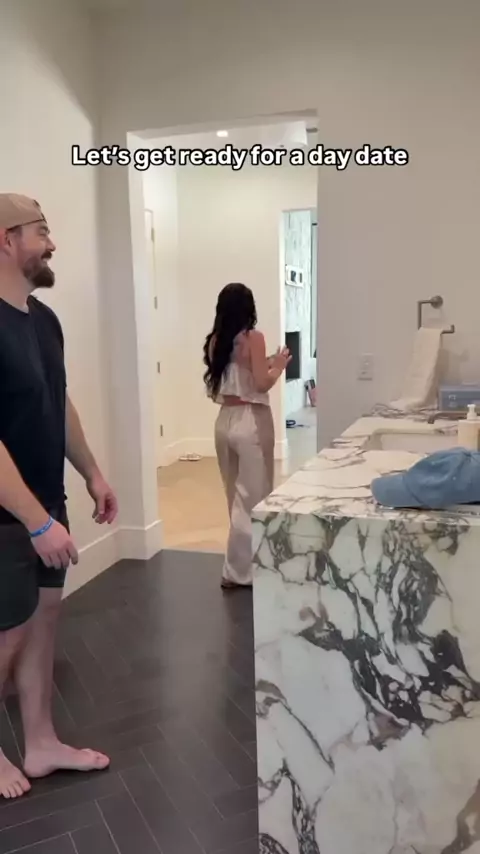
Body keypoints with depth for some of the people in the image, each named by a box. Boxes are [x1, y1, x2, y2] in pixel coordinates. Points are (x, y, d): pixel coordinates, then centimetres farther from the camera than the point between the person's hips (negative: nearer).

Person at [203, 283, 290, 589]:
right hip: (250, 421, -7)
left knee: (237, 495, 17)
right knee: (252, 497, 2)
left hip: (225, 420, 7)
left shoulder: (214, 341, 7)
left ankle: (246, 562, 31)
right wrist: (278, 366, 4)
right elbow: (262, 384, -14)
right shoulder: (253, 337, -11)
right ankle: (238, 571, 6)